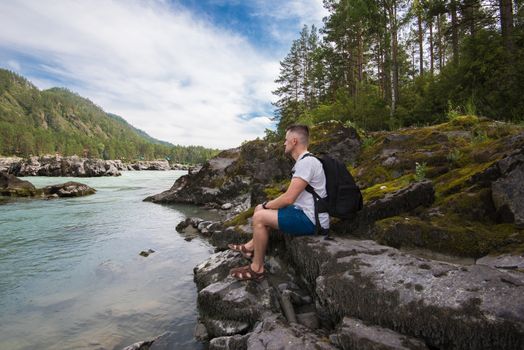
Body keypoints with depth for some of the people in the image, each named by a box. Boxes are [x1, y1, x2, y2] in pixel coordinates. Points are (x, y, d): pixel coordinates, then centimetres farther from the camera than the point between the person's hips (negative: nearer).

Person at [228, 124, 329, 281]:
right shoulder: (303, 161, 13)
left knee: (259, 217, -17)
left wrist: (266, 205, -8)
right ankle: (251, 247, 22)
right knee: (261, 210, 13)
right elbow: (291, 196, 16)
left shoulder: (306, 162, -21)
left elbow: (289, 198, -25)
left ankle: (257, 269, -4)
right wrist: (268, 205, 7)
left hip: (312, 220, -11)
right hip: (305, 212, 11)